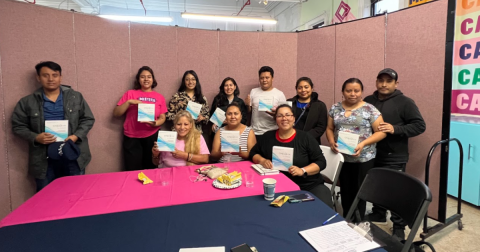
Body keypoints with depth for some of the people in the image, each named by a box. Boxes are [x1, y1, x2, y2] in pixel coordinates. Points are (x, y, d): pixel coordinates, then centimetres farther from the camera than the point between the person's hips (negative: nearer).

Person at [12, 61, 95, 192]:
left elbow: (88, 119, 4)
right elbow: (18, 126, 7)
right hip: (44, 158, 1)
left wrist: (77, 136, -12)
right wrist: (35, 138, -12)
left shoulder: (75, 97, 3)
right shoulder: (27, 102, 4)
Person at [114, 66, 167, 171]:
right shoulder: (130, 93, 5)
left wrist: (156, 123, -12)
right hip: (132, 138, -1)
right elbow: (116, 113, 3)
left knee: (151, 169, 8)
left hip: (152, 137, 1)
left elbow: (162, 117, 9)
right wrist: (129, 102, -11)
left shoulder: (159, 97, 8)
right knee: (133, 171, 0)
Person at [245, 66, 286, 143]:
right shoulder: (253, 92, 9)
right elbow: (249, 111, 12)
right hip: (255, 132, 2)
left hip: (272, 133, -2)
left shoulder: (279, 94, 1)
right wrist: (247, 105, -9)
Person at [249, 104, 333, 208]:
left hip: (310, 185, -1)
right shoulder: (268, 137, 6)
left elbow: (321, 162, -2)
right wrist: (262, 160, -6)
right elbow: (253, 153, 17)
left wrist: (302, 171, -19)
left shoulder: (305, 137, -1)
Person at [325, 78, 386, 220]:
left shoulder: (370, 109, -7)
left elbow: (381, 132, -7)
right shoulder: (335, 108, 5)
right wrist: (331, 141, -9)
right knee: (345, 190, 14)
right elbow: (329, 128, 11)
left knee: (359, 191, 10)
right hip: (341, 157, 3)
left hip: (363, 159, -3)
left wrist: (363, 144, -20)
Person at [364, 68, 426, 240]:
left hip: (394, 158, -4)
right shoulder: (367, 101, 7)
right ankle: (378, 214, 40)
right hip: (372, 156, 5)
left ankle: (399, 227, 20)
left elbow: (419, 125, -9)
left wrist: (395, 129, -22)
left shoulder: (405, 103, -5)